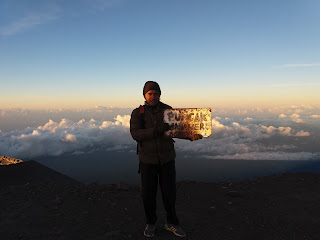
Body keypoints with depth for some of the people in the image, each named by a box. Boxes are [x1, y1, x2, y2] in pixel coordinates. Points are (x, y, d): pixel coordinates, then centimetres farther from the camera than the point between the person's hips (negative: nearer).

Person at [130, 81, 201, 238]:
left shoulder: (168, 110, -1)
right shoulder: (137, 113, -5)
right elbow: (135, 134, -19)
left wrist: (192, 135, -28)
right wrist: (156, 130, -32)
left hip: (167, 158, 1)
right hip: (148, 160, -1)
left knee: (169, 192, 8)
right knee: (148, 194, 7)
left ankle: (172, 223, 31)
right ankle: (150, 223, 33)